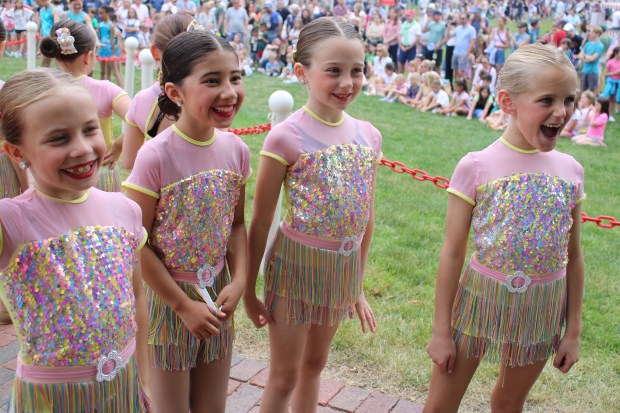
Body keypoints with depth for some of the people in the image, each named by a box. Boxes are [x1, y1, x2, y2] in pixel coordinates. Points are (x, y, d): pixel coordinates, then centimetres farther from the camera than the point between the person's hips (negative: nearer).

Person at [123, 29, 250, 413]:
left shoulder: (236, 149, -6)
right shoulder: (156, 155, -21)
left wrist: (239, 282, -7)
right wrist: (183, 305, -13)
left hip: (217, 295, 5)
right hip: (167, 296, -4)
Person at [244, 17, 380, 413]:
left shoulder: (369, 136, -2)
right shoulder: (286, 137, -17)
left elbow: (367, 216, 8)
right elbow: (261, 221, -11)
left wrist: (359, 286, 13)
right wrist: (249, 290, -5)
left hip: (344, 267, 5)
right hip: (298, 263, -4)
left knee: (315, 364, 23)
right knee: (285, 376, 11)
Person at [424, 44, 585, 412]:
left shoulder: (571, 171, -5)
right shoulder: (475, 167, -16)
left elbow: (574, 256, 3)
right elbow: (452, 253, -12)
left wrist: (574, 330, 8)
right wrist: (441, 330, -7)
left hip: (541, 310, 3)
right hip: (481, 298, -3)